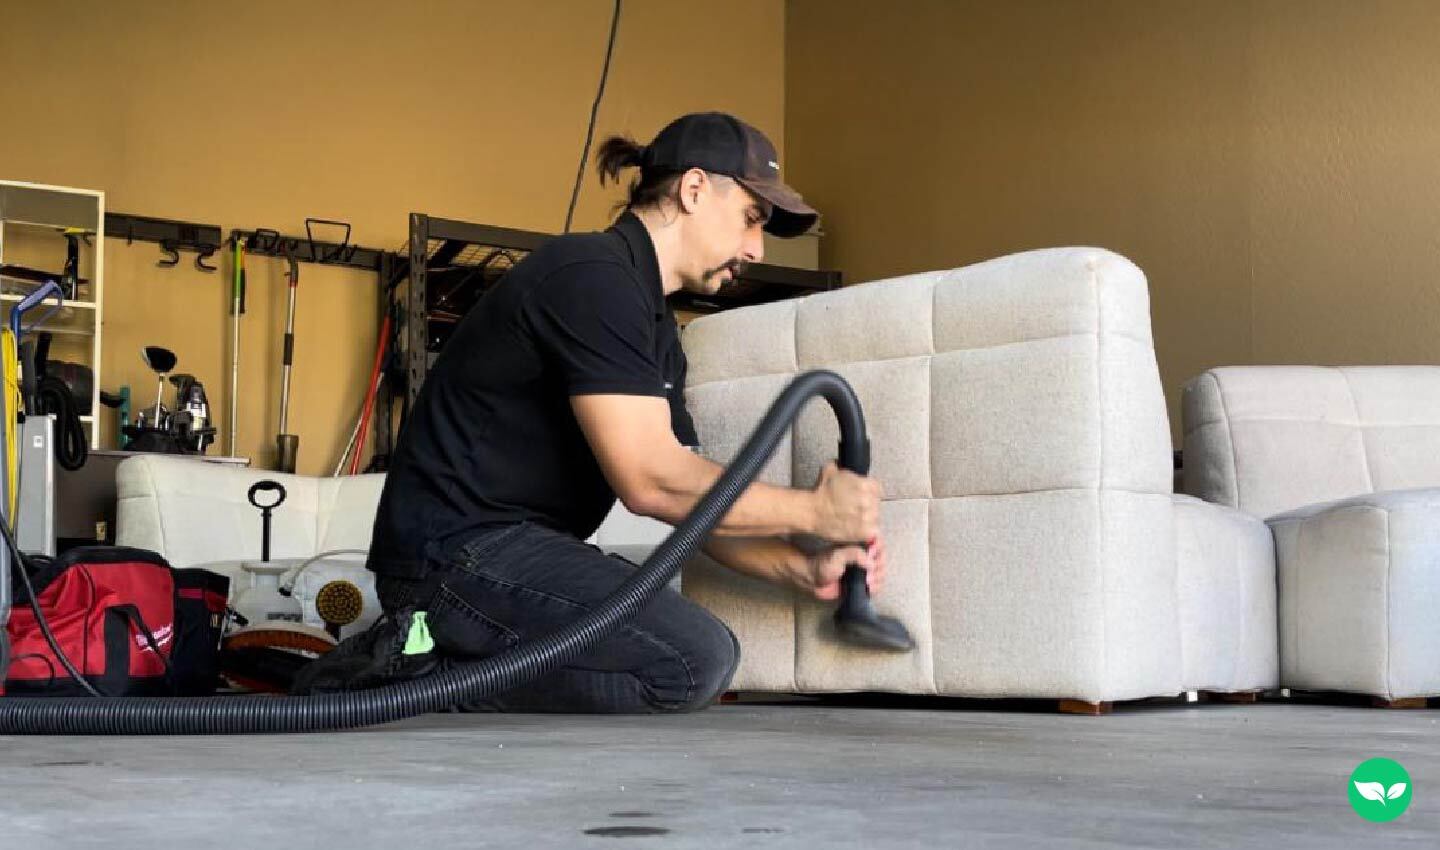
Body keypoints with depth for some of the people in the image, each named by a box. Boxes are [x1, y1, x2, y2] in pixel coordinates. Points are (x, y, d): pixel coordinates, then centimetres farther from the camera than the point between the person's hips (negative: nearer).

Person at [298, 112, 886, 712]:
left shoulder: (656, 329, 17)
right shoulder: (591, 276, -15)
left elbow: (688, 496, 17)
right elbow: (651, 482, -21)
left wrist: (800, 568, 2)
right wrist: (813, 510, -11)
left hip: (514, 549, 11)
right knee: (695, 660, -22)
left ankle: (448, 650, 8)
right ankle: (432, 668, -11)